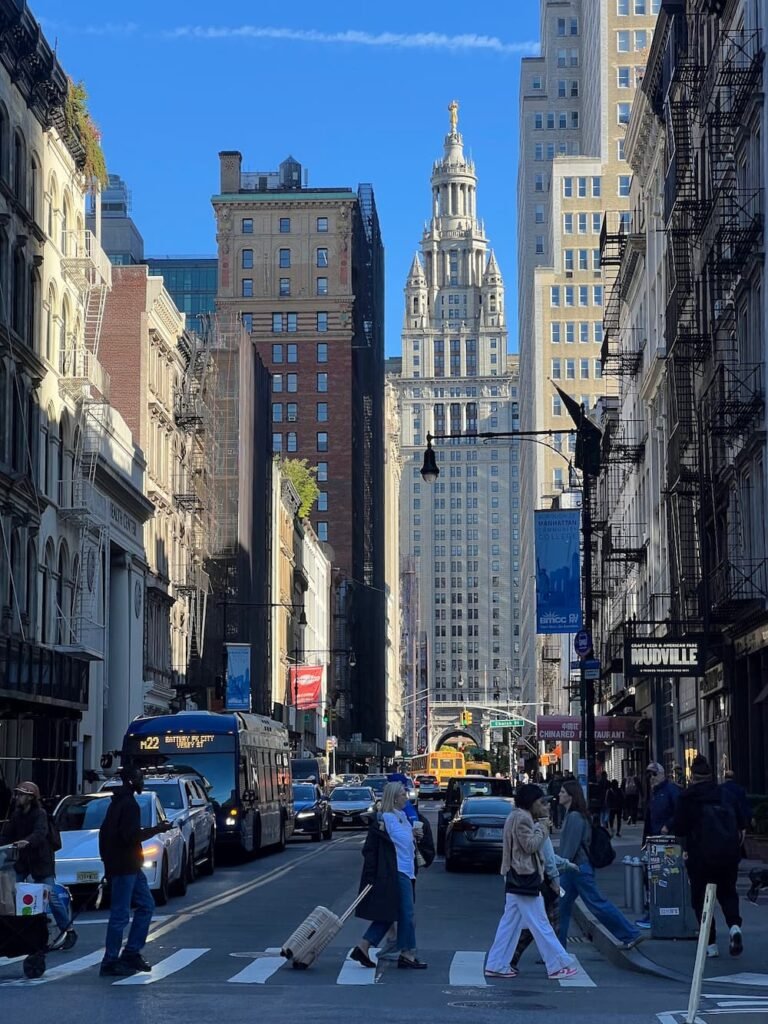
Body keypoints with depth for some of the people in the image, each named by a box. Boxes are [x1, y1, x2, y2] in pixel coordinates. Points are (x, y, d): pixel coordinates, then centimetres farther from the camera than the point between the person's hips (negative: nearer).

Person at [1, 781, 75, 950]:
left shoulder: (40, 814, -13)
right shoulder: (16, 815, 7)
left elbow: (40, 833, -31)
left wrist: (27, 841, -50)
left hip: (41, 861, -6)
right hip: (23, 860, 6)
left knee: (52, 896, -8)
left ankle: (67, 930, 0)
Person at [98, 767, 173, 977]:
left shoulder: (118, 802, 16)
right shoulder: (129, 804, -16)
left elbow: (105, 832, 21)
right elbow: (132, 835, -24)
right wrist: (158, 829, -14)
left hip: (130, 867, 10)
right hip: (124, 867, -10)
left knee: (146, 905, 15)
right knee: (120, 915, -6)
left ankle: (131, 953, 16)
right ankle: (110, 963, -2)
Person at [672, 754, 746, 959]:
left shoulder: (688, 798, -5)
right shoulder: (724, 794, 6)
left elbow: (678, 829, -4)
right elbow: (741, 822, 8)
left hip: (701, 855, -3)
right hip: (729, 852, 4)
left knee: (700, 897, 10)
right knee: (727, 891, 20)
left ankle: (711, 943, 5)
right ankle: (734, 925, -7)